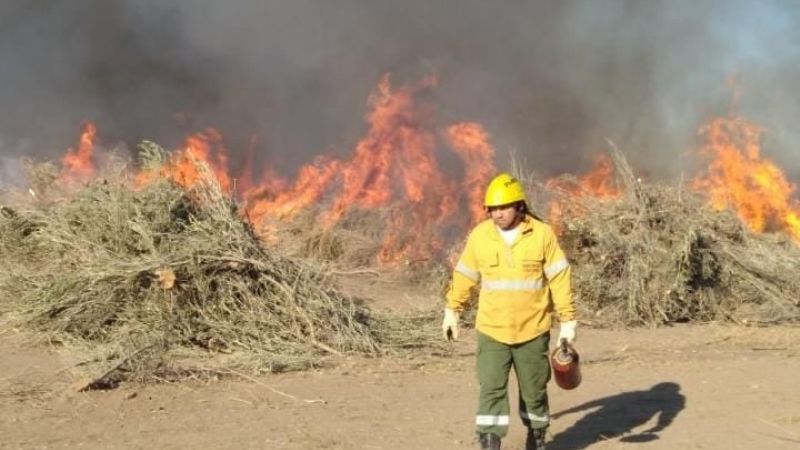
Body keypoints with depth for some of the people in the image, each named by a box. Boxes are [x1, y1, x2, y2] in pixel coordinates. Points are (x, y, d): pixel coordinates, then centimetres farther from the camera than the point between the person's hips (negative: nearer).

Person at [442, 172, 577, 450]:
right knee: (491, 390, -9)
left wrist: (568, 320, -6)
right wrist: (452, 311, 15)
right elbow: (464, 275, 9)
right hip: (492, 331, 1)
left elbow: (559, 279, -5)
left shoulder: (542, 234, -8)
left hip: (532, 331, 0)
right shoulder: (479, 236, -3)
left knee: (534, 389, 14)